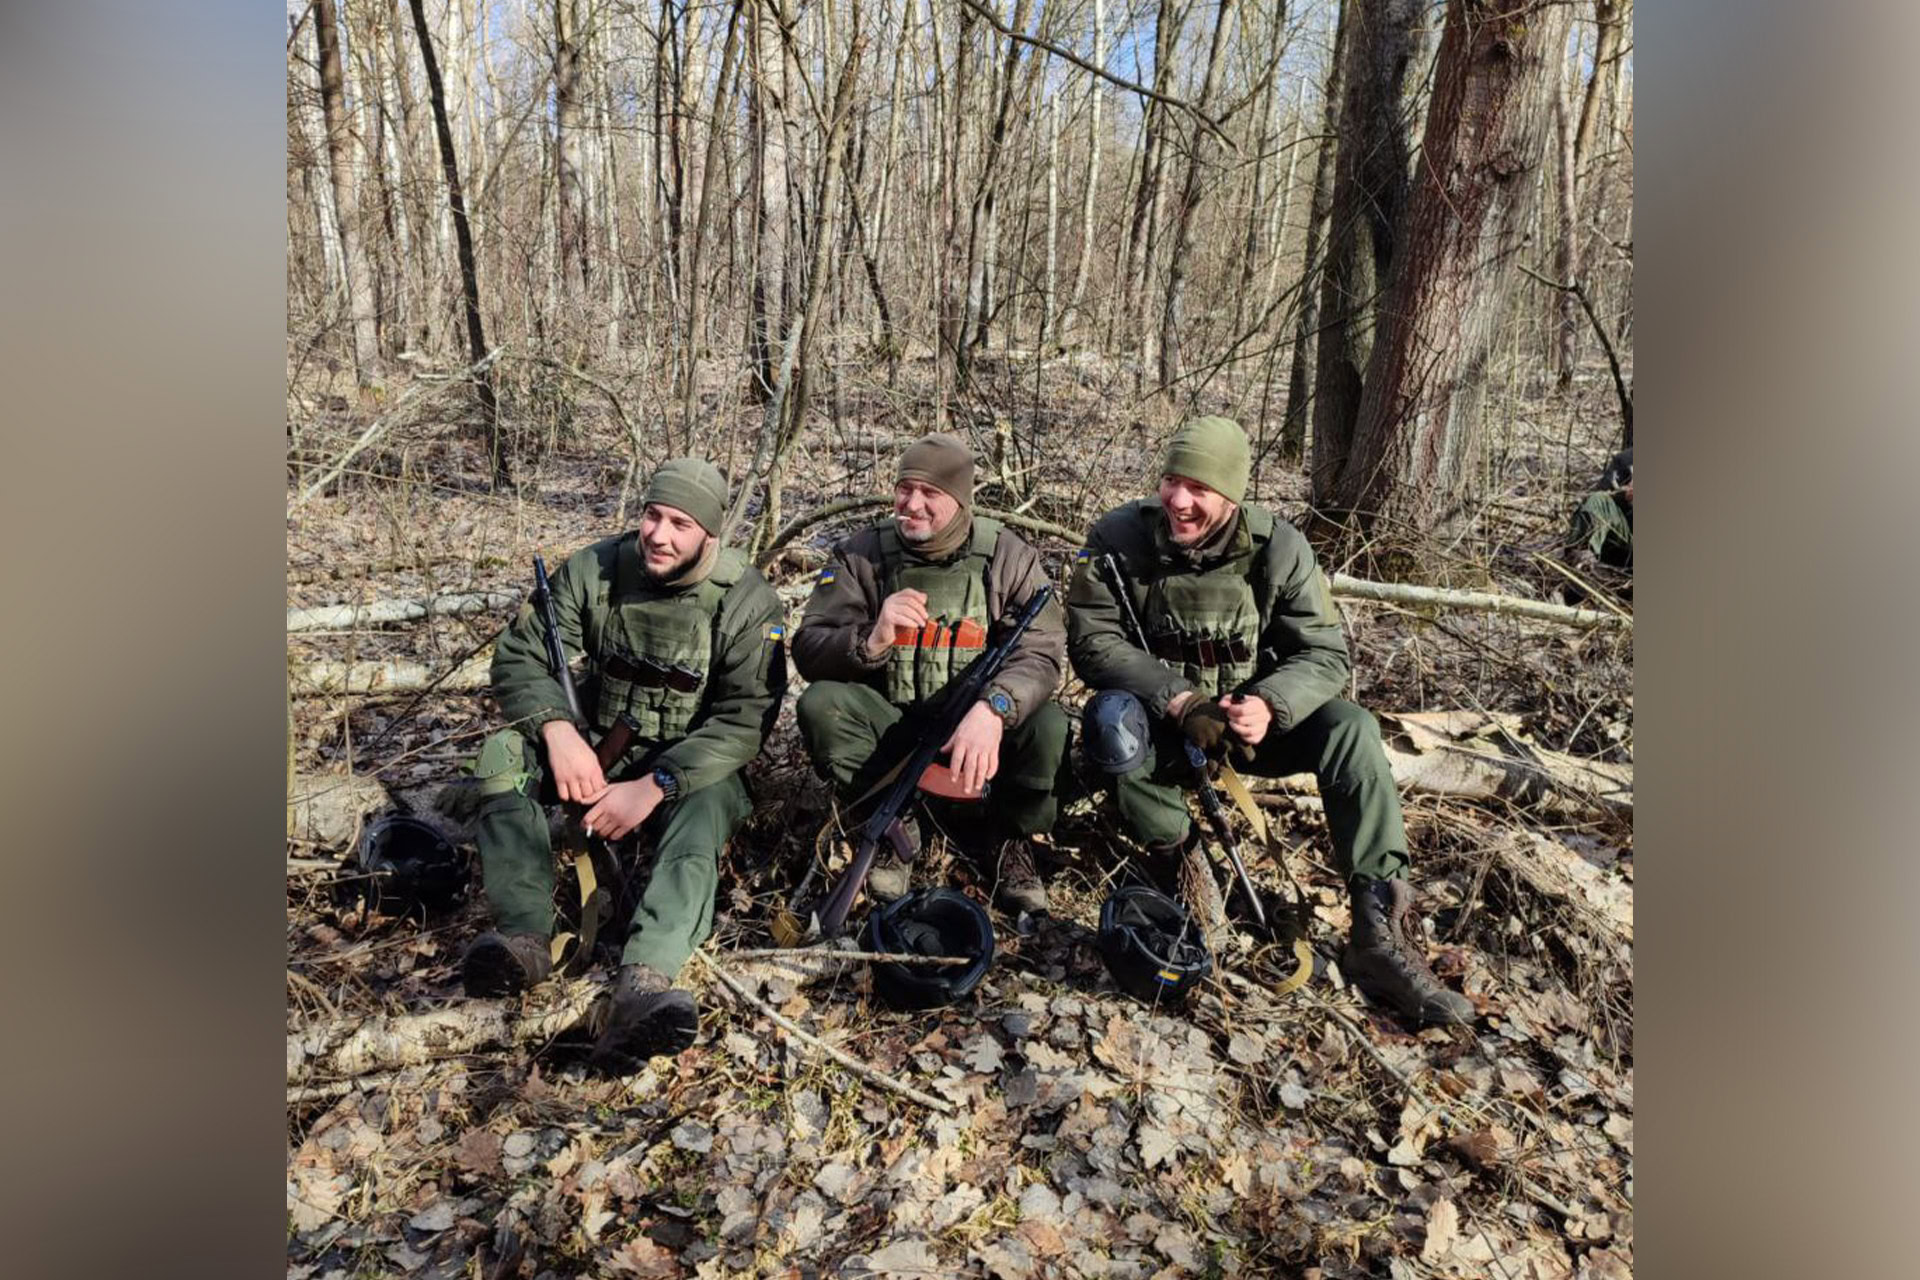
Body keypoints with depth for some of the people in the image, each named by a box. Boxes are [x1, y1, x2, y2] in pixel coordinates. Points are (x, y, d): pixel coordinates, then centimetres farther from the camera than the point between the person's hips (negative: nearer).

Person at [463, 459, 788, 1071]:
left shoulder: (747, 600, -16)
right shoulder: (594, 570, -7)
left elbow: (745, 719, -21)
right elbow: (519, 655, -6)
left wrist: (655, 786, -32)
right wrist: (558, 731, -27)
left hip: (690, 766, -3)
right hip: (596, 749, 4)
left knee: (707, 807, -36)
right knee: (503, 754, -21)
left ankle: (641, 986, -55)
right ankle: (525, 936, -33)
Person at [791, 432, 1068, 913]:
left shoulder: (1008, 556, -6)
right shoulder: (861, 555, -4)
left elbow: (1042, 651, -17)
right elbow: (807, 650, -10)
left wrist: (993, 708, -38)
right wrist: (872, 640, -32)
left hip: (980, 728, 0)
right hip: (890, 727, 1)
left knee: (1049, 726, -30)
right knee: (819, 703, -27)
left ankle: (1006, 837, 1)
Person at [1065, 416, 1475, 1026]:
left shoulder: (1276, 545, -11)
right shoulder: (1118, 538, -13)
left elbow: (1324, 651, -11)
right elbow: (1092, 641, -17)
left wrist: (1269, 704, -32)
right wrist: (1177, 699, -31)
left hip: (1255, 716, 2)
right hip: (1160, 718, -1)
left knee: (1350, 729, -25)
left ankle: (1382, 938, -23)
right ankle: (1181, 875, -19)